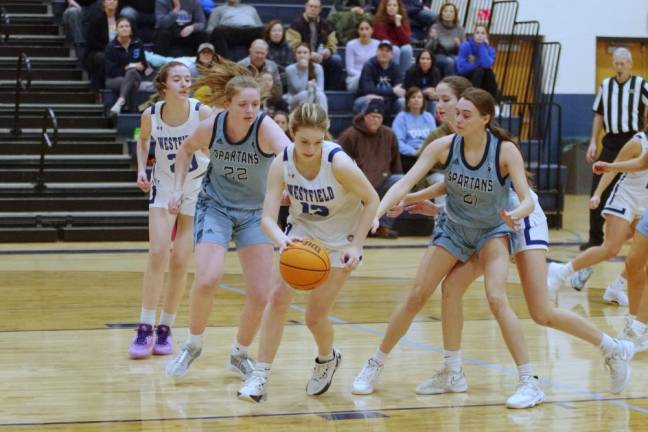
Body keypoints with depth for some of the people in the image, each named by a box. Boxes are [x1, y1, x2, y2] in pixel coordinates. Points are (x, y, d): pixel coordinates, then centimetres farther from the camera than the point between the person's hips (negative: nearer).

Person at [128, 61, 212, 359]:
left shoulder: (202, 113, -19)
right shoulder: (150, 115, -12)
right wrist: (141, 169, -4)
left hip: (198, 187, -1)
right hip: (164, 186, 1)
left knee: (180, 261, 0)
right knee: (157, 254, -13)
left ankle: (165, 329, 14)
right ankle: (145, 329, -7)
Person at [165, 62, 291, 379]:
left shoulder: (266, 128, -24)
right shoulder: (211, 127, -16)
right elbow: (186, 149, 8)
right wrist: (178, 187, -2)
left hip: (255, 213, 0)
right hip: (215, 207, 0)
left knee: (259, 294, -5)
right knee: (207, 280, -21)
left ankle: (239, 355, 21)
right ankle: (193, 345, 5)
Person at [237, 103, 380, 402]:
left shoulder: (339, 163, -30)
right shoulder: (282, 163, -21)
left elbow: (371, 200, -17)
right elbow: (268, 217, -25)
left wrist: (356, 246, -24)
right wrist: (282, 240, -46)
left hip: (339, 239, -2)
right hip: (301, 231, 3)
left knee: (315, 316, -1)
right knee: (279, 297, -16)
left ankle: (327, 359, 34)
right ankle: (260, 377, -9)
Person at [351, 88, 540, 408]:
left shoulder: (505, 151, -25)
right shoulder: (444, 146, -20)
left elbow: (527, 200, -28)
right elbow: (405, 183, -25)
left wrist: (516, 214, -52)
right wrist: (376, 213, -41)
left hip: (492, 230, -3)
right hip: (452, 229, 3)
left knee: (496, 298, -22)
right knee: (416, 297, 2)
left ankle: (529, 382, -16)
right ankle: (374, 366, 18)